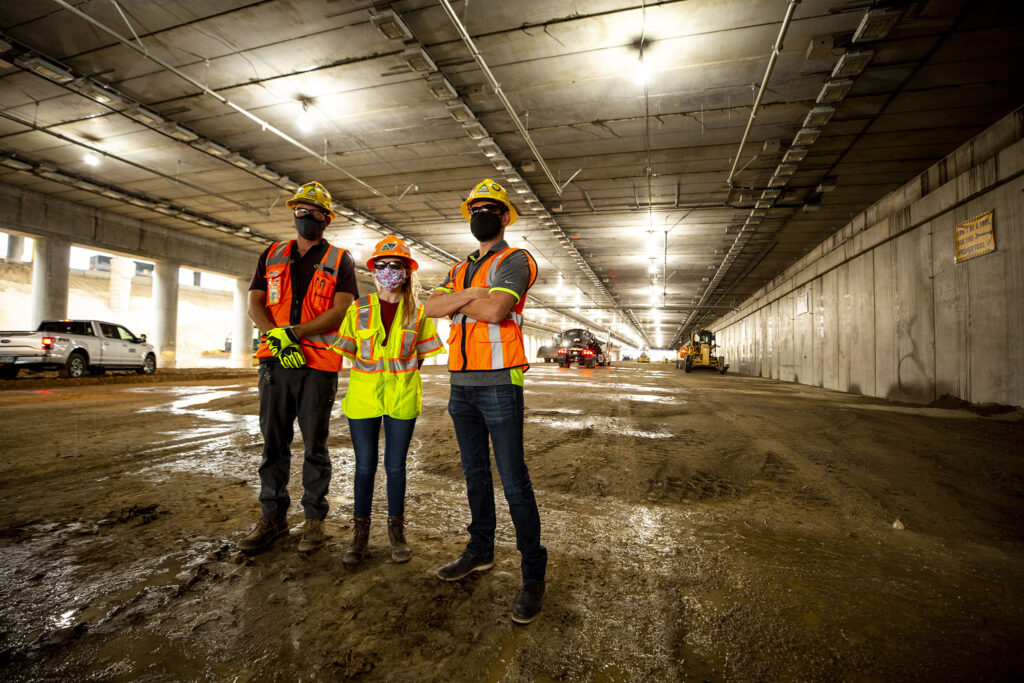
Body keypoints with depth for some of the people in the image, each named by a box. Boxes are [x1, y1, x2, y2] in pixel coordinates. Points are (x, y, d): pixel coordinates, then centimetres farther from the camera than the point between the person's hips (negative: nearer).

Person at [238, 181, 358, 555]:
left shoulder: (339, 260, 4)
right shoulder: (272, 255, 16)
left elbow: (340, 311, -8)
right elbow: (255, 304, 8)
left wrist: (294, 332, -18)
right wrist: (275, 336, -11)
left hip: (318, 364, -3)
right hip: (274, 360, 4)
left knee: (314, 444, 4)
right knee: (273, 442, 10)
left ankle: (314, 518, 17)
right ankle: (272, 517, 23)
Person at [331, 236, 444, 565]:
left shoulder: (417, 312, 1)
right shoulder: (358, 309, 2)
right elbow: (347, 351, 9)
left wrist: (401, 375, 1)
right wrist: (371, 372, 3)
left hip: (402, 398, 0)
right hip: (364, 394, 1)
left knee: (395, 465, 8)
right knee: (364, 465, 8)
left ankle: (396, 531, 25)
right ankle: (360, 532, 25)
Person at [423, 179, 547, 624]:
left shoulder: (515, 261, -3)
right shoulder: (460, 269, 19)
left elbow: (494, 310, -21)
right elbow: (431, 307, 2)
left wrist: (455, 302, -4)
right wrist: (470, 293, -13)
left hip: (498, 383, -7)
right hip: (461, 384, 7)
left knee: (514, 481, -4)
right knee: (475, 474, 17)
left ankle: (533, 575, 9)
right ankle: (480, 551, 33)